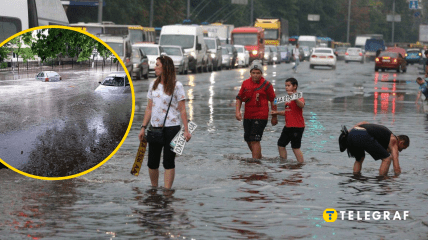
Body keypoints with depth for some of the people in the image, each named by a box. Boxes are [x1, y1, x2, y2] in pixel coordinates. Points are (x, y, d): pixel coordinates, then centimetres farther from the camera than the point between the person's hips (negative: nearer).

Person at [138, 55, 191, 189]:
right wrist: (143, 127, 9)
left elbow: (182, 110, -6)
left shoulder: (176, 86, -5)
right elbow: (149, 108, 14)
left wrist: (186, 130, -11)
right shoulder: (153, 85, 11)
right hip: (155, 128, 5)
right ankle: (154, 189, 21)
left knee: (168, 162, -2)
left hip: (171, 128, -5)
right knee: (152, 163, 6)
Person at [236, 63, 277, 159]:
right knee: (248, 139, 14)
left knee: (255, 140, -13)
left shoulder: (266, 84, -5)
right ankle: (259, 157, 34)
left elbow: (273, 101, 1)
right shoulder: (245, 83, 7)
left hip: (260, 117, -6)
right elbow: (239, 98, 13)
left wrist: (274, 117, 2)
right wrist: (237, 111, -1)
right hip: (247, 116, 6)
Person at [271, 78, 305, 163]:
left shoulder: (298, 97, -12)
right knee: (281, 145, 11)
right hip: (288, 126, 10)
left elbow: (302, 105, -35)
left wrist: (294, 97, -47)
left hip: (297, 127, -10)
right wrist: (277, 113, 16)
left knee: (295, 148, -5)